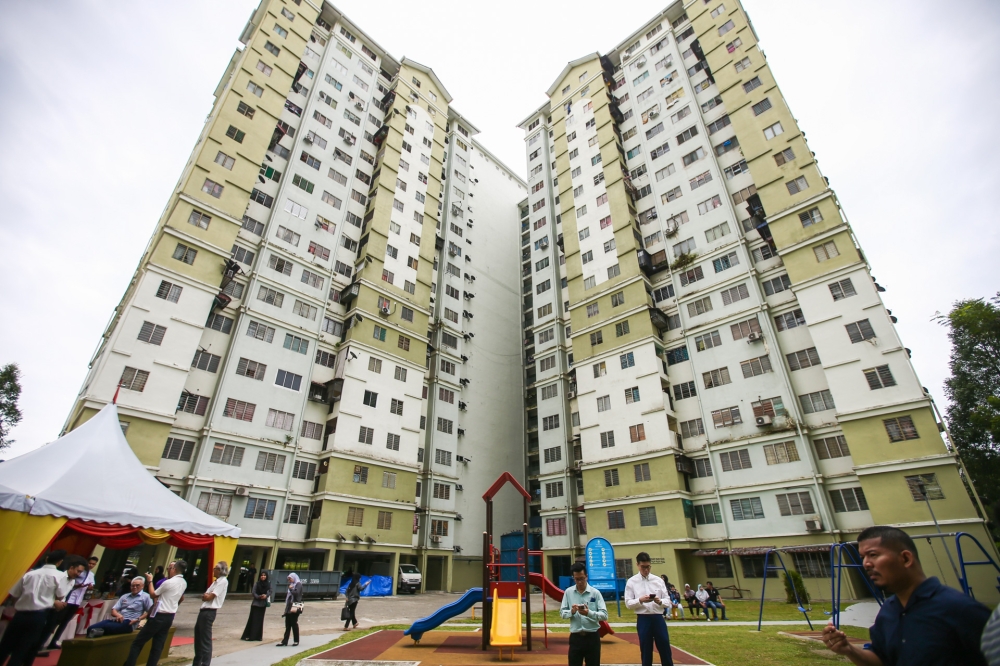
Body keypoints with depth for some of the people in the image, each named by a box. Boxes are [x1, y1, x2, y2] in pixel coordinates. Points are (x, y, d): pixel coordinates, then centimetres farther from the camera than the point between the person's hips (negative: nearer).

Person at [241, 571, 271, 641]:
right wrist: (259, 596, -23)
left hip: (263, 604, 2)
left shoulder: (268, 584, 2)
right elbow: (254, 593, -7)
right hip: (256, 603, -2)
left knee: (260, 620, 6)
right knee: (253, 619, -3)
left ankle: (258, 636, 15)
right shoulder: (256, 583, -4)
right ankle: (248, 635, 6)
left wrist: (266, 595, -20)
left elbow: (269, 592, 0)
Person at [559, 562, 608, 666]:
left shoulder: (595, 593, -5)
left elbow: (604, 615, -10)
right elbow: (562, 613, 0)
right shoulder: (568, 592, 0)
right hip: (575, 637, 1)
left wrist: (589, 613, -27)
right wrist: (571, 611, -21)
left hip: (592, 637, -1)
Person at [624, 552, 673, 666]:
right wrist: (640, 600, -21)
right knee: (646, 651, 7)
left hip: (658, 618, 2)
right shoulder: (631, 582, -1)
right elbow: (628, 604, -4)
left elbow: (668, 601, 5)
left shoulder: (658, 580, 6)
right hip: (643, 619, -2)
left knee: (665, 649, 7)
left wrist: (660, 601, -17)